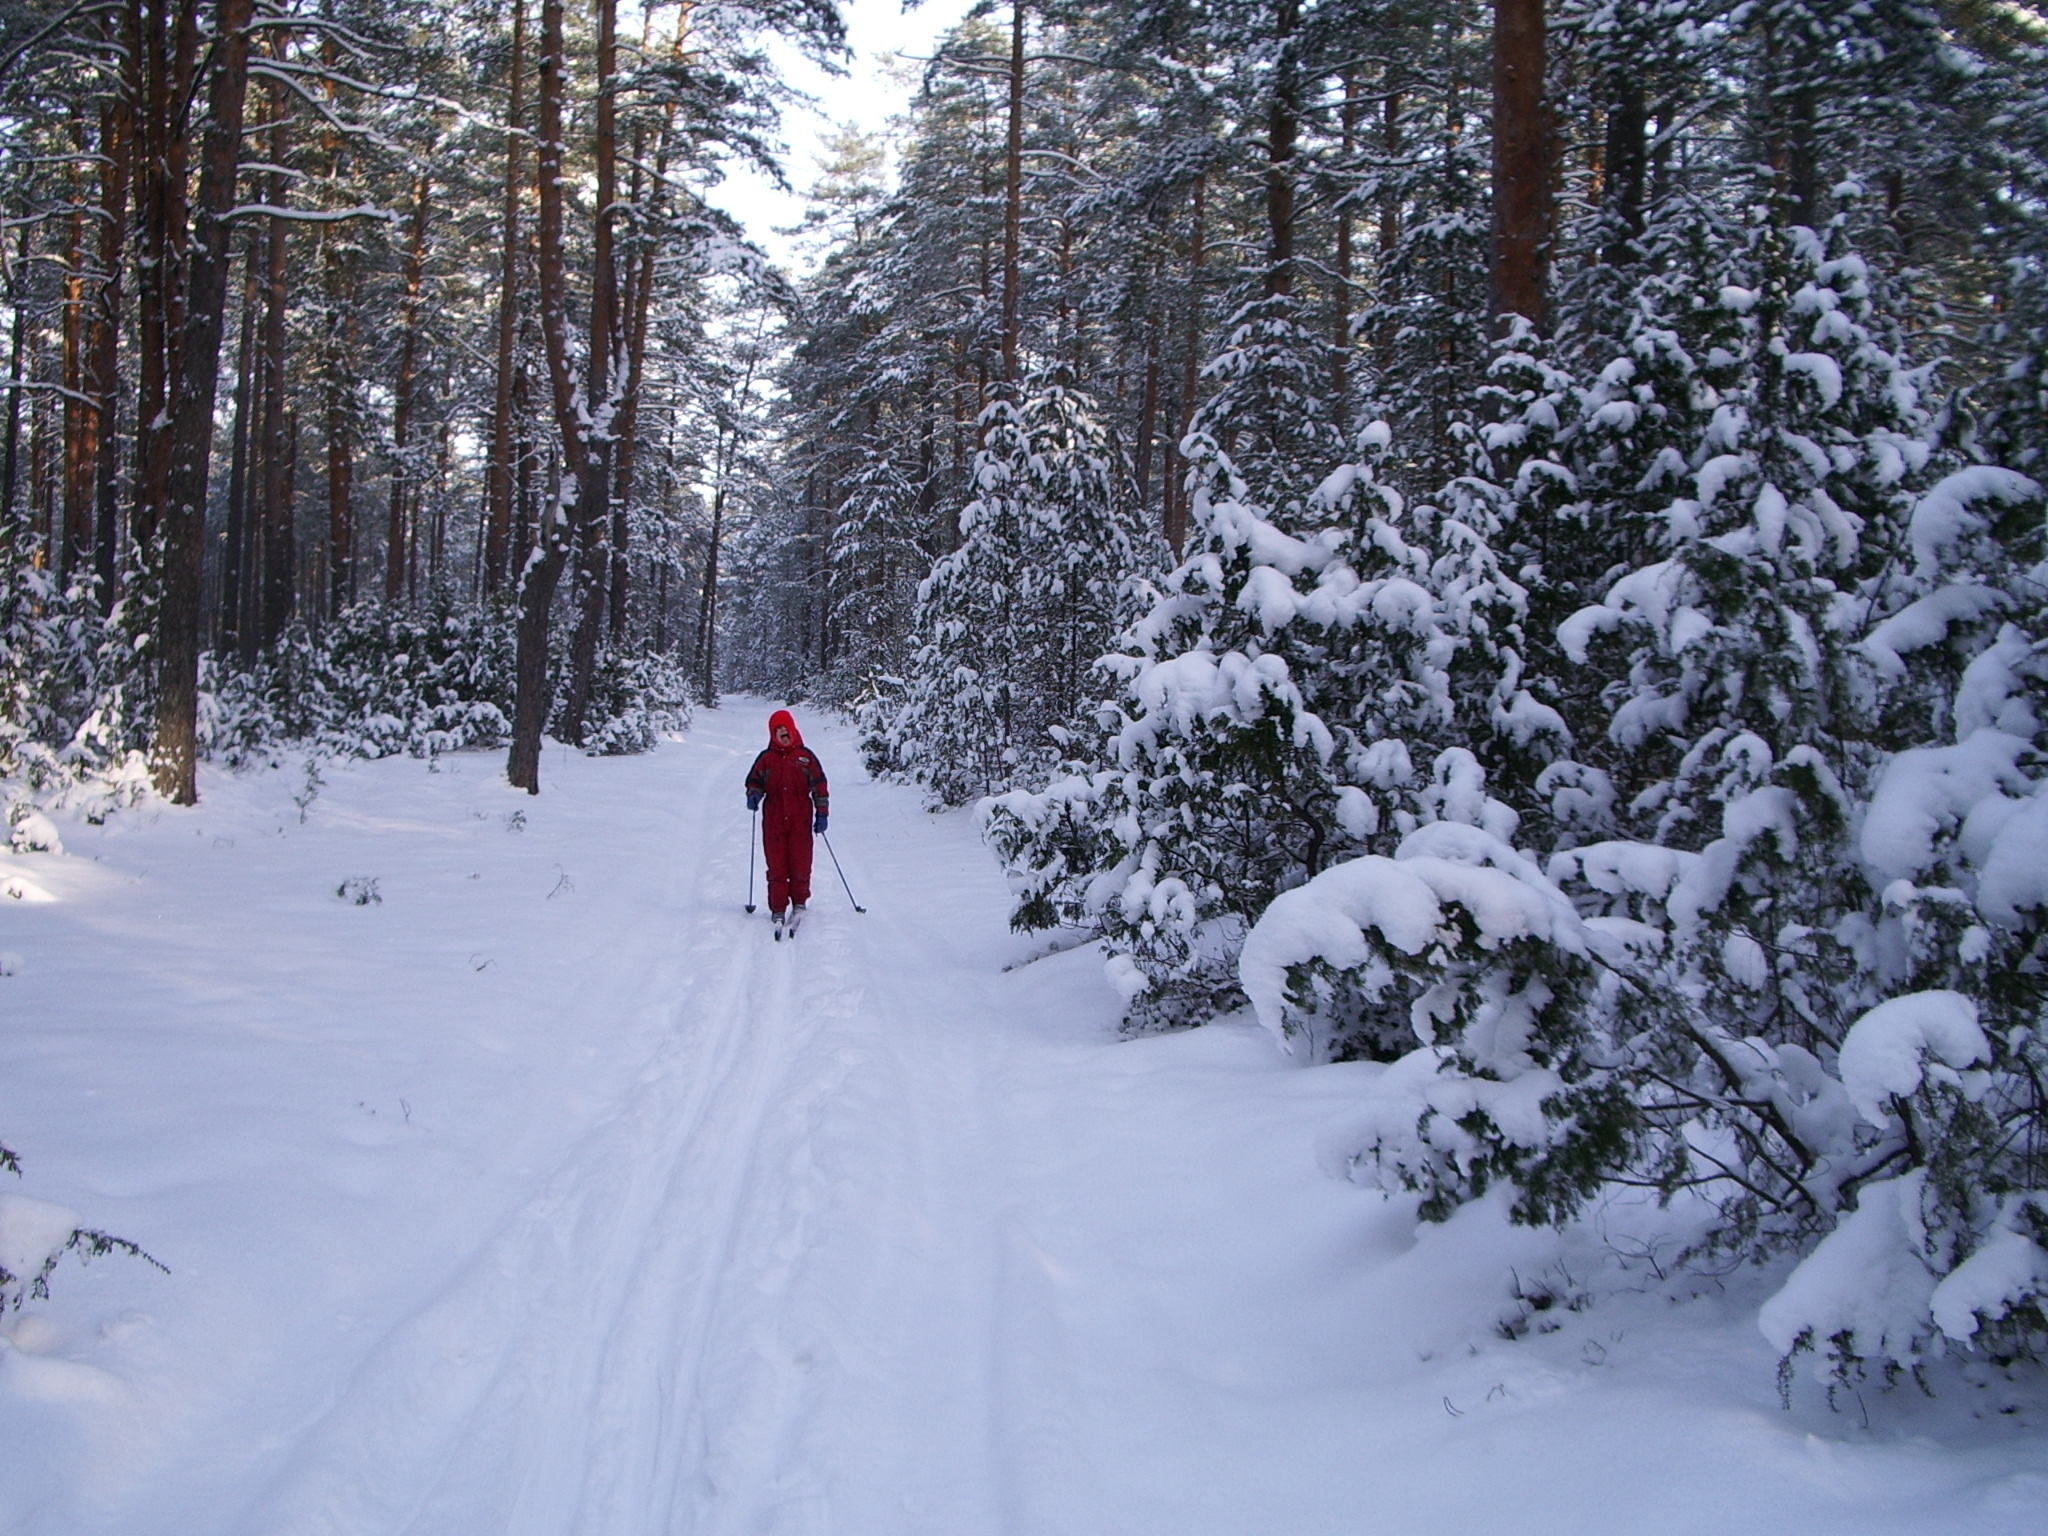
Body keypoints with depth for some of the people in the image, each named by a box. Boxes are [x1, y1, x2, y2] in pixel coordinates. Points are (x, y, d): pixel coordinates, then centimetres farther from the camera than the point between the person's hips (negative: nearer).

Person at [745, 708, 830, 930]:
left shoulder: (806, 757, 6)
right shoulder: (766, 758, 8)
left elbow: (819, 786, 8)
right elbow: (754, 781, 15)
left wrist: (821, 813, 3)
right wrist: (753, 796, -7)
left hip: (800, 819, -1)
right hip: (773, 820, 1)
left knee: (801, 862, -2)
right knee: (776, 865, -1)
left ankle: (800, 901, 18)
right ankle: (777, 909, 5)